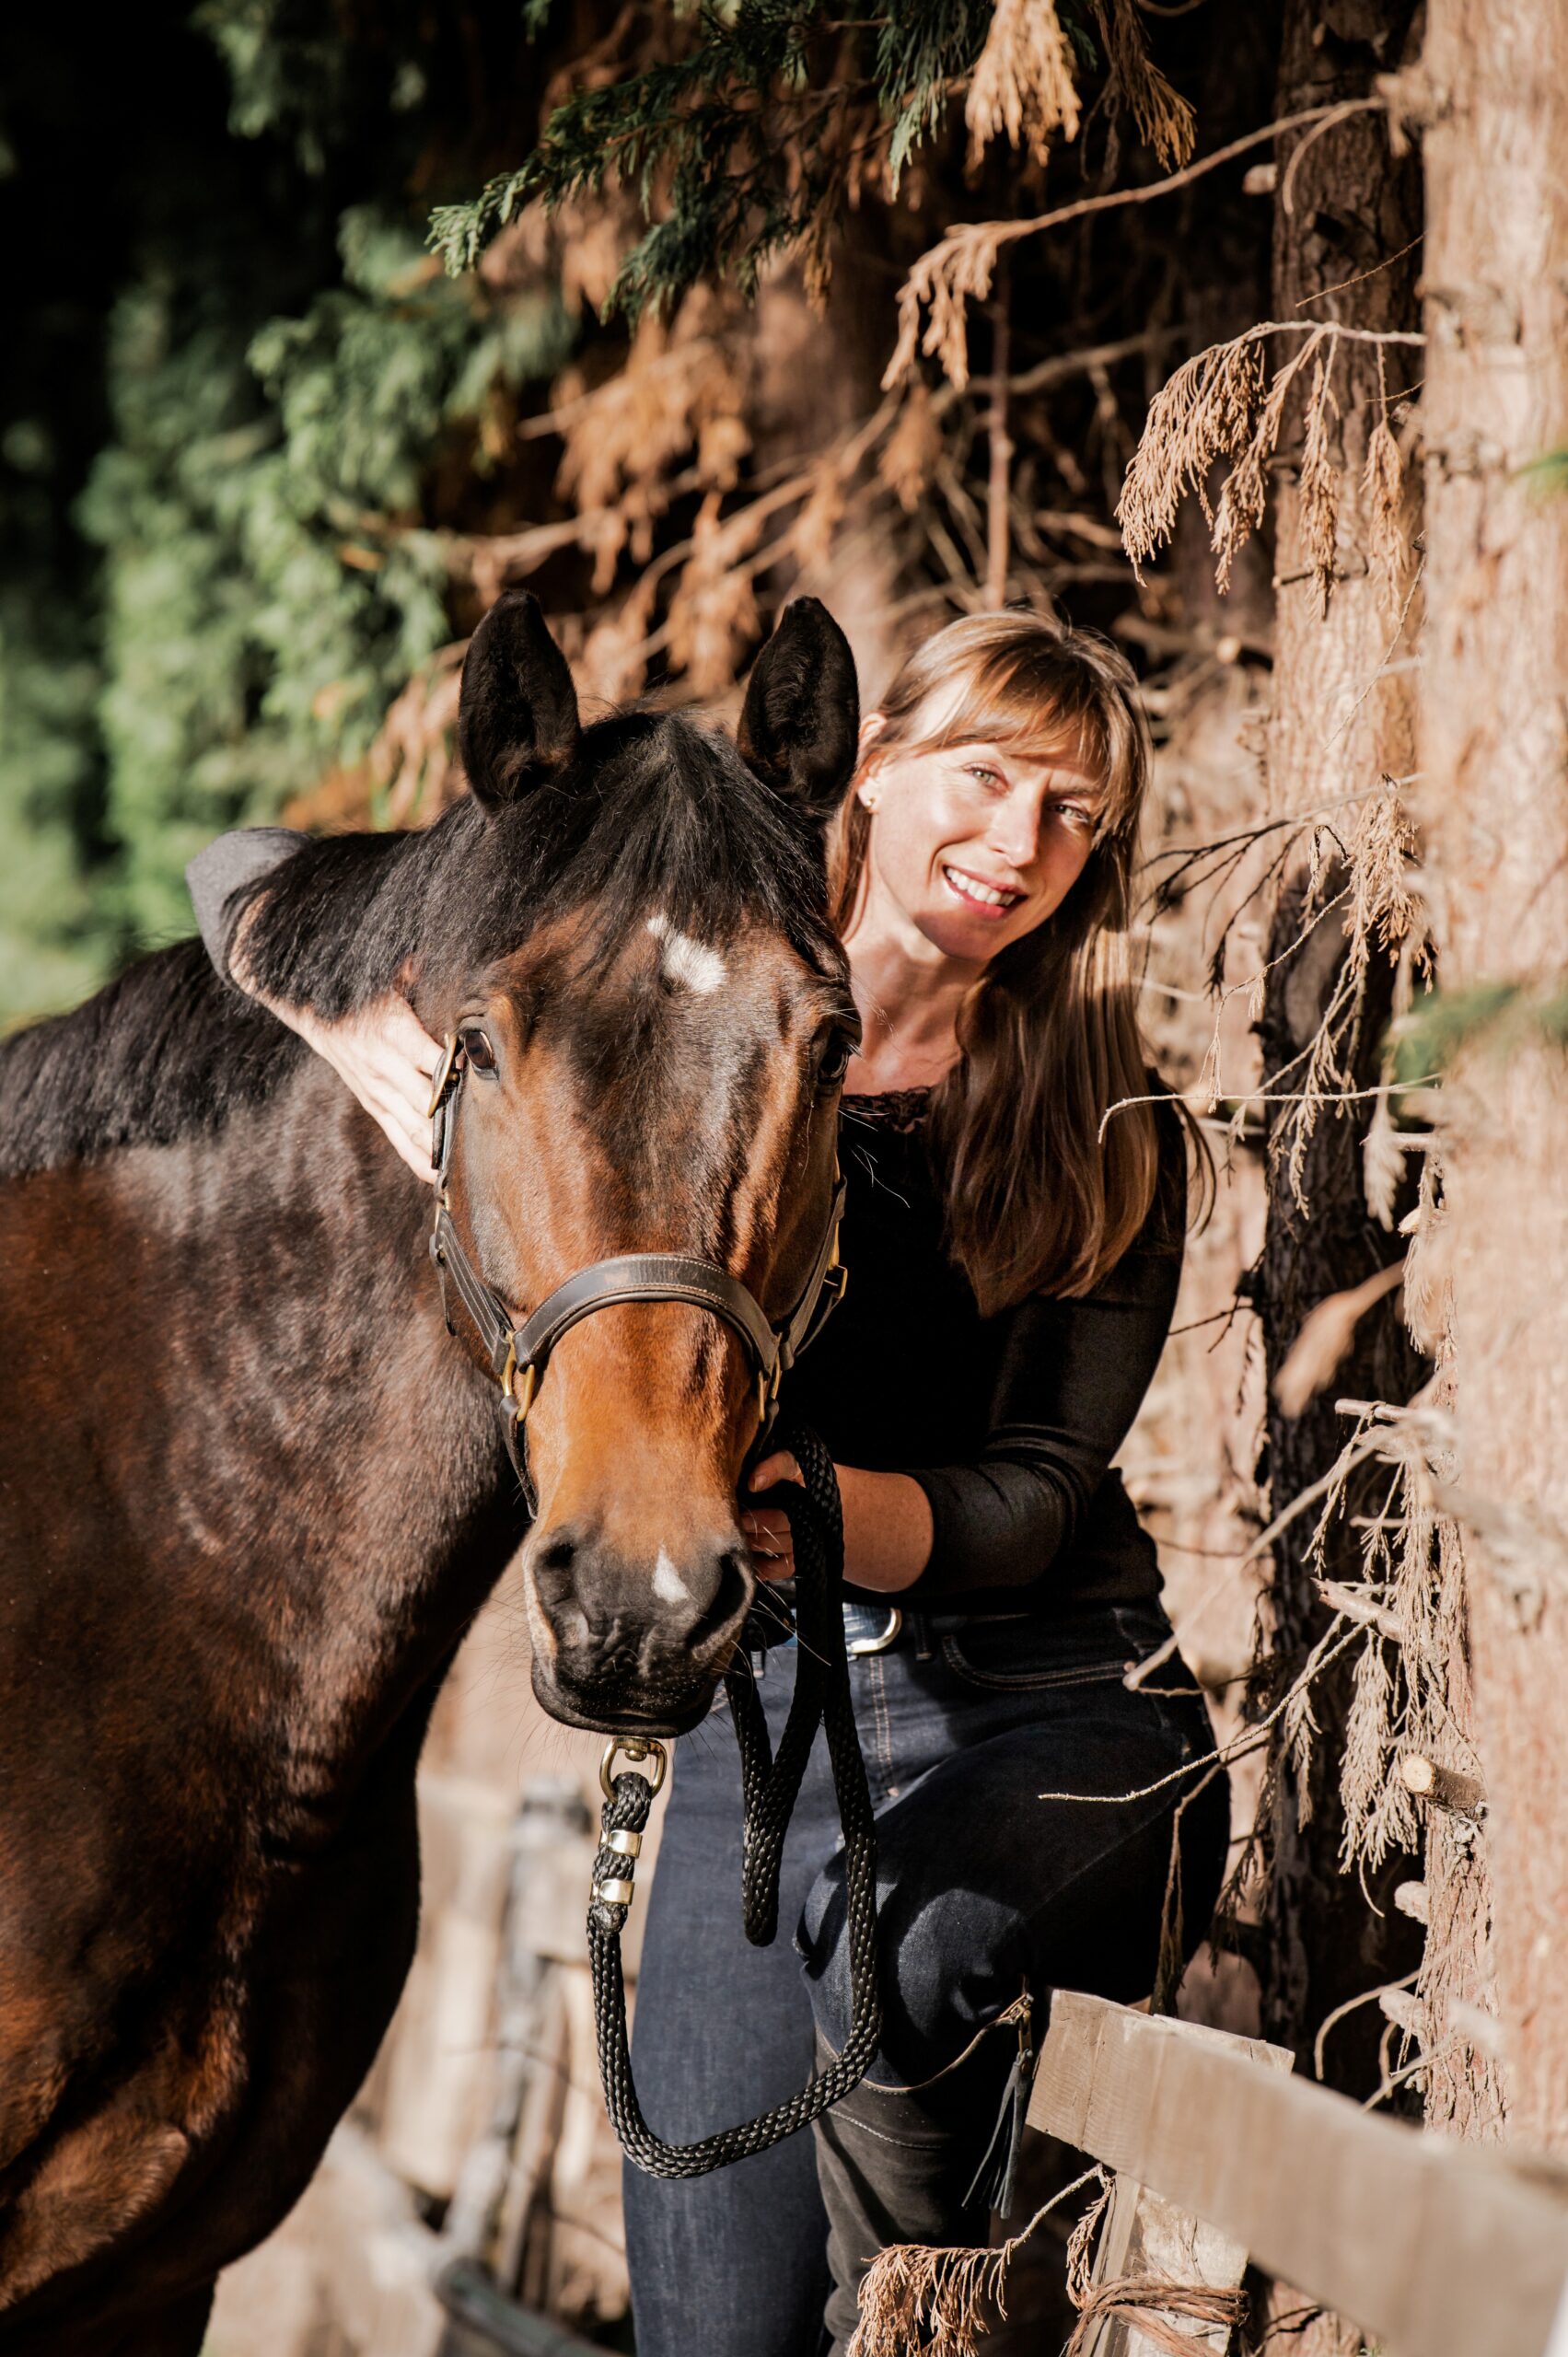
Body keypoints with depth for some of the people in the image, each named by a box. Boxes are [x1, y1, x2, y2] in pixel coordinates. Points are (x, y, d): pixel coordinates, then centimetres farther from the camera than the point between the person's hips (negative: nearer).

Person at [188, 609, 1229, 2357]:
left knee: (897, 1936, -37)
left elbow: (1039, 1493, -6)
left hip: (1049, 1707, -2)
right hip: (754, 1708, 2)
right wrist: (379, 1041, -18)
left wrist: (838, 1510, -28)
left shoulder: (1112, 1146, 1)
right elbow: (250, 880, 4)